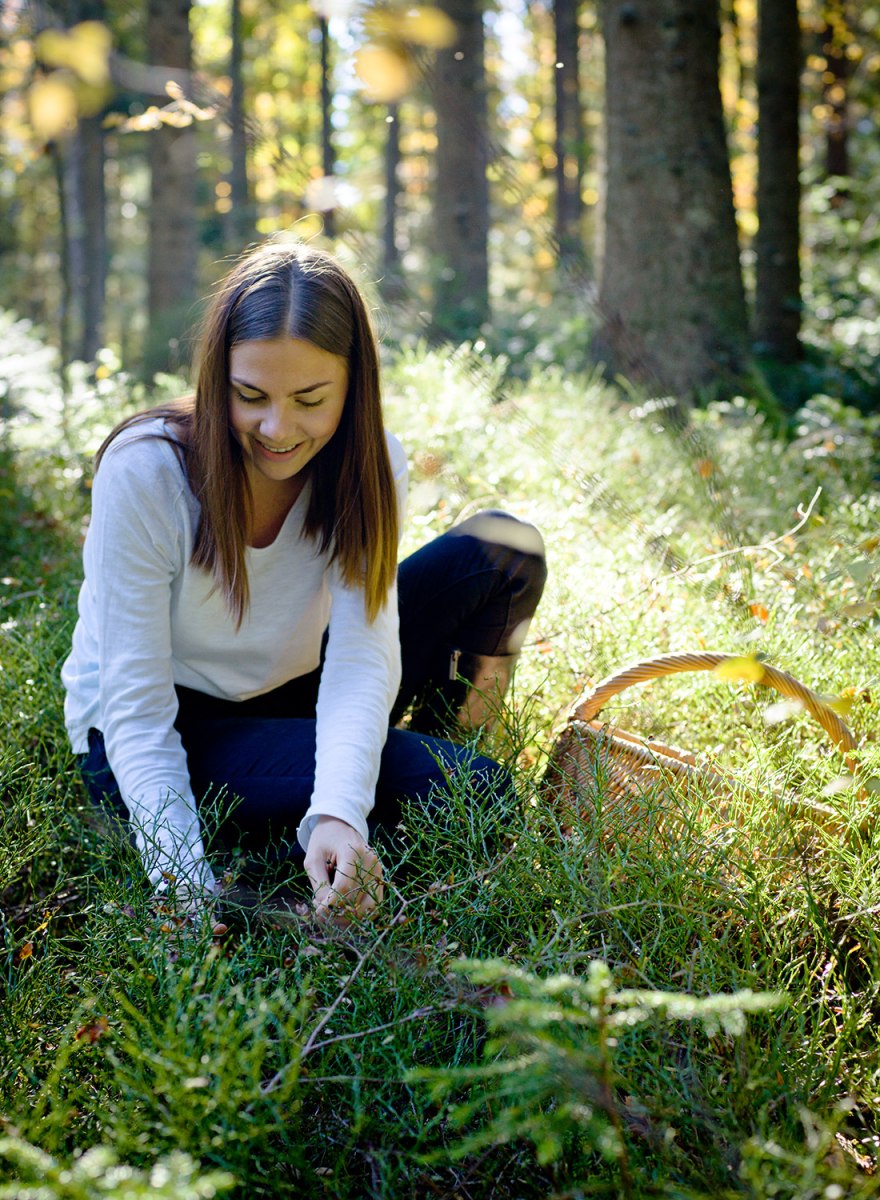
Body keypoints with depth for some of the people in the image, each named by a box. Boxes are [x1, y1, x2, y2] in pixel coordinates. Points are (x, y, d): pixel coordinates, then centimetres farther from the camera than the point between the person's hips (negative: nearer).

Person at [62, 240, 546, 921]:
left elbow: (363, 653, -22)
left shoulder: (366, 465, -12)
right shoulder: (143, 472, -24)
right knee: (465, 789, -27)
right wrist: (186, 886, -35)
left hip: (290, 699, 5)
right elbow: (136, 710, -24)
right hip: (147, 744, -5)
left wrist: (336, 815, -40)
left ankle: (427, 742, 7)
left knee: (503, 552, -12)